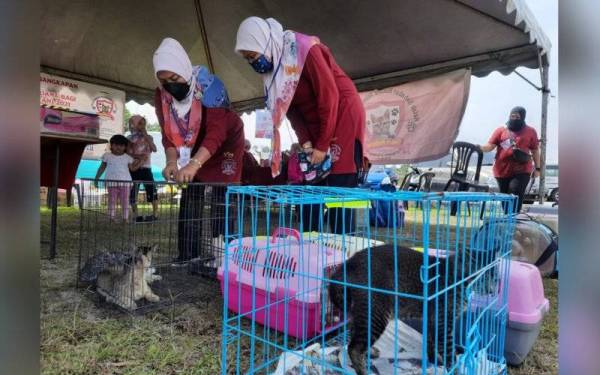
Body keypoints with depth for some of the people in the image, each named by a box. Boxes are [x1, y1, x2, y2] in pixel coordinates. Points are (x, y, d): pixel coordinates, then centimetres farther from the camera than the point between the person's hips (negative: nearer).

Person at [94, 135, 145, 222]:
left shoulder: (127, 157, 8)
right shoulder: (107, 156, 7)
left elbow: (132, 168, 8)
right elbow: (102, 168, 13)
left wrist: (141, 161, 0)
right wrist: (96, 178, 12)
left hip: (125, 182, 0)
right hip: (112, 183, 0)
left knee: (125, 201, 2)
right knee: (112, 201, 4)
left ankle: (125, 219, 7)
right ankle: (111, 219, 9)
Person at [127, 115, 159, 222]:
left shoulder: (148, 137, 8)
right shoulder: (130, 138, 4)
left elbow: (154, 149, -9)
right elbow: (127, 153, -3)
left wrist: (145, 135, -9)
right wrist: (138, 157, -18)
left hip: (146, 167, 1)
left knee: (151, 189, -7)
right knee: (133, 191, 1)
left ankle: (155, 214, -3)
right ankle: (135, 215, 9)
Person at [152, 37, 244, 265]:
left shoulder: (209, 85, -32)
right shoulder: (161, 95, -14)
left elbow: (217, 132, -42)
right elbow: (168, 134, -12)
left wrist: (194, 164, -53)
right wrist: (172, 161, -32)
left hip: (225, 142, -5)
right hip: (194, 148, 6)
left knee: (221, 200, -12)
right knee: (189, 199, 3)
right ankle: (188, 255, 11)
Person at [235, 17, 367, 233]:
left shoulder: (305, 50, -20)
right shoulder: (271, 67, 2)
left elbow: (329, 96, -20)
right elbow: (290, 109, 3)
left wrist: (322, 146, -18)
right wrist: (306, 143, -11)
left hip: (343, 116, -7)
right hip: (314, 124, 7)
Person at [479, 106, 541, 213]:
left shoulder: (530, 132, 6)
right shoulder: (500, 130, 4)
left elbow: (535, 150, 12)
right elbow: (490, 146, -4)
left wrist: (537, 168, 12)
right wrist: (479, 148, -25)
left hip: (521, 171, -1)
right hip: (503, 170, 1)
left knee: (515, 196, -12)